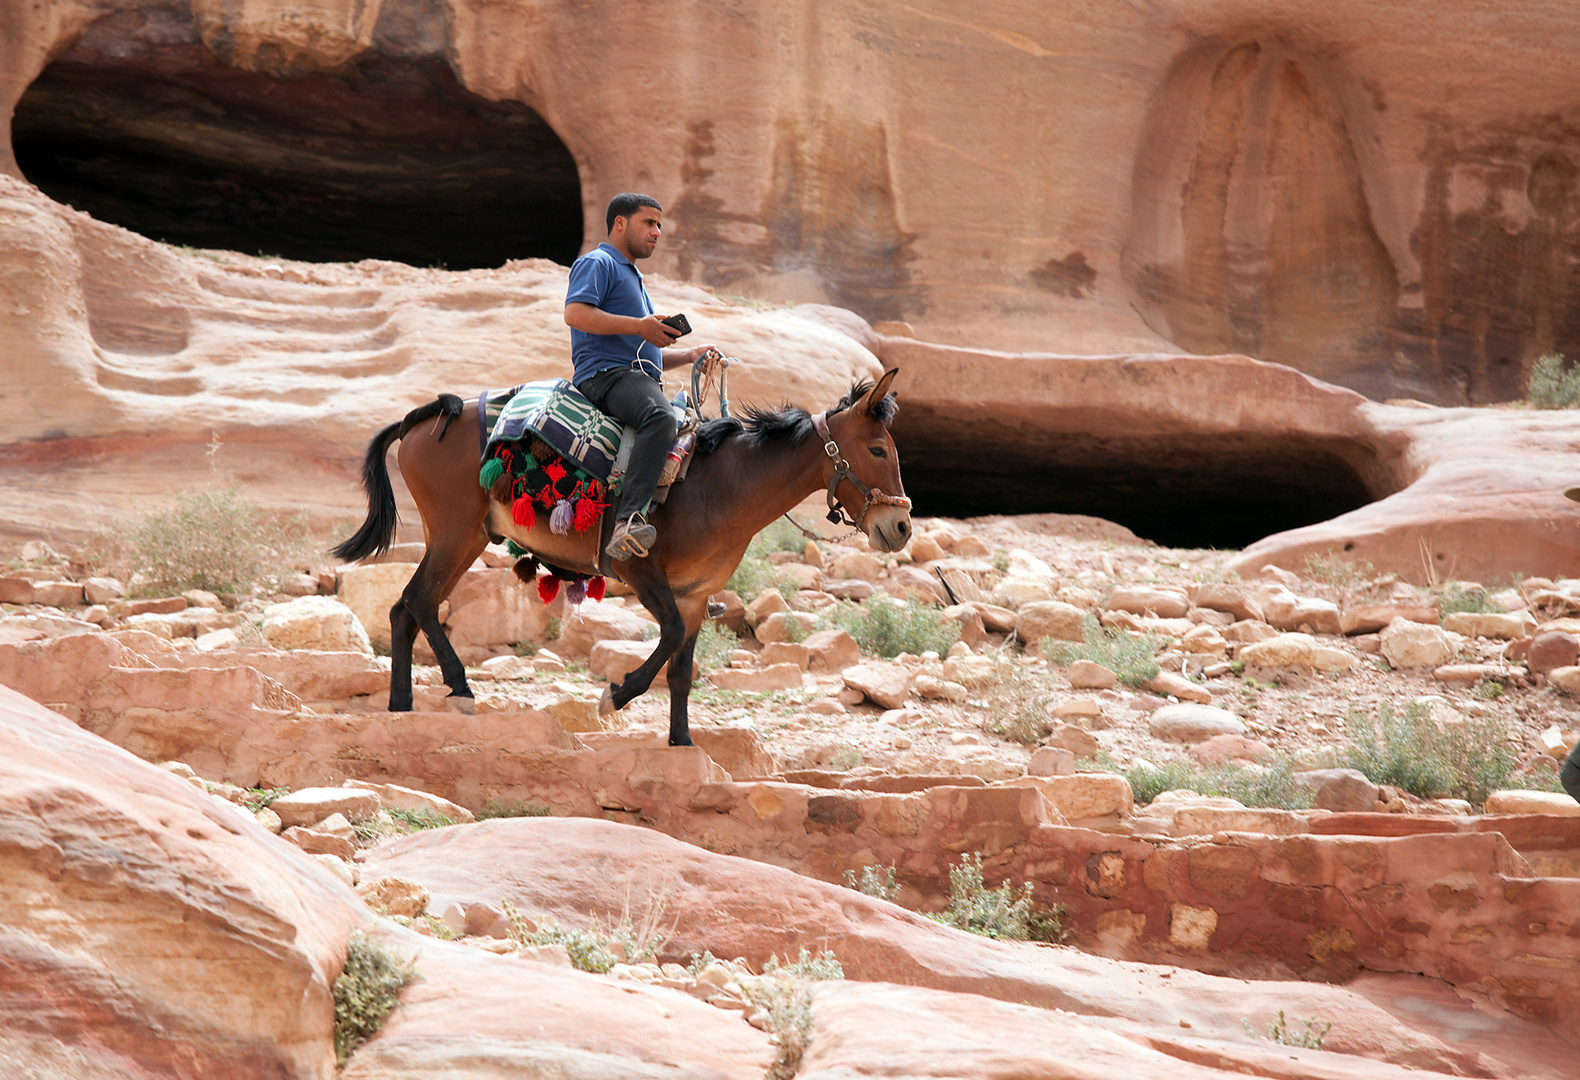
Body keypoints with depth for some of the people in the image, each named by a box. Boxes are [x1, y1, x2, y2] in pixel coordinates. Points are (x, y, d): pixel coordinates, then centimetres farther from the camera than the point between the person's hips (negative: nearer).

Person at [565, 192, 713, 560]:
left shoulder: (633, 278, 34)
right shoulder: (597, 264, 3)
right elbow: (575, 313, -17)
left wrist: (690, 355, 19)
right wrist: (640, 327, -19)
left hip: (639, 377, 11)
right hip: (605, 375, -11)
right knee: (660, 417, -38)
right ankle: (628, 521, -52)